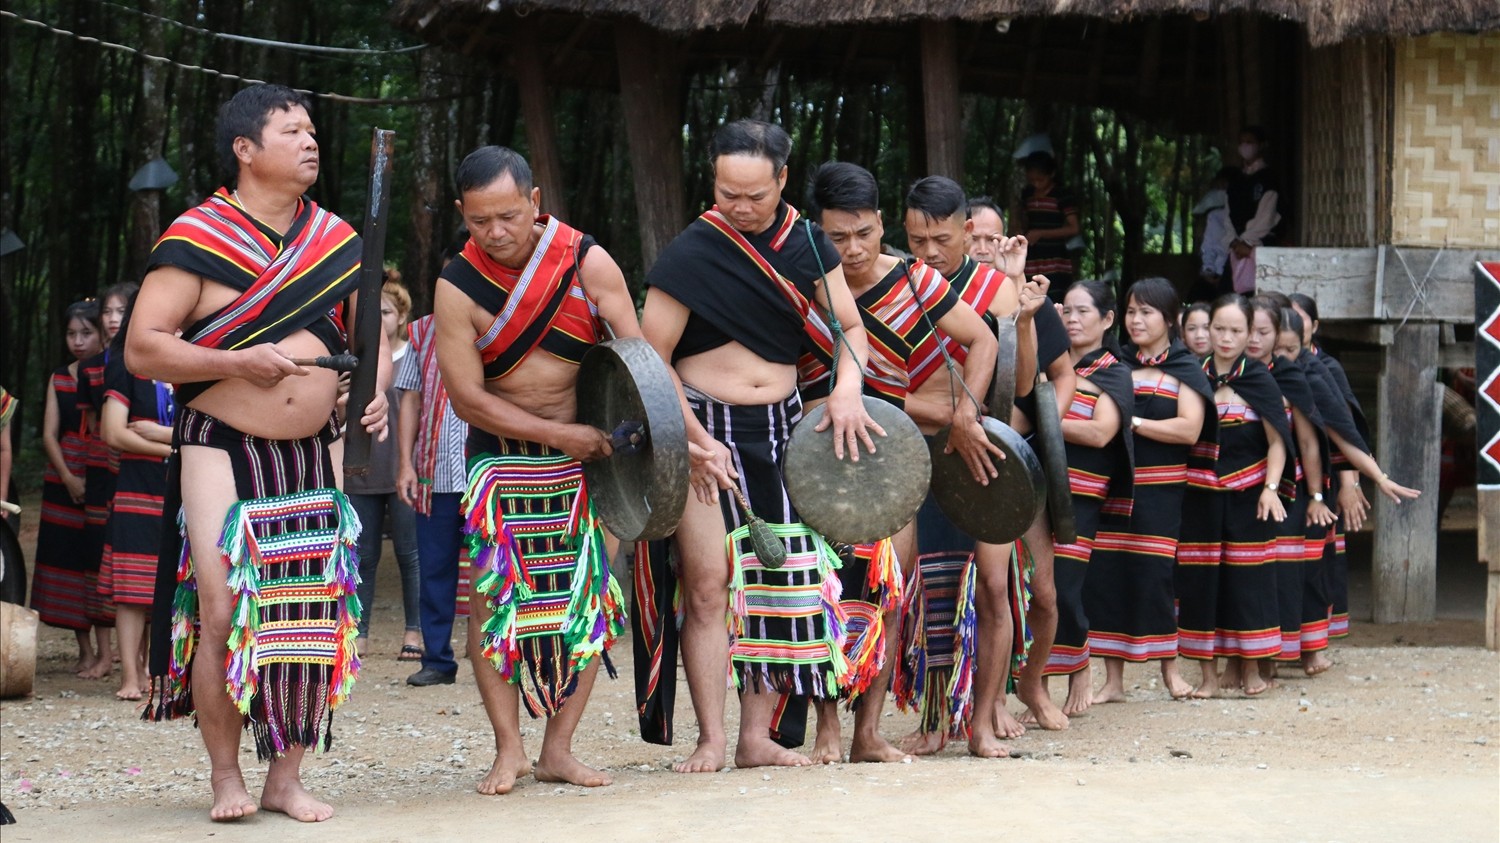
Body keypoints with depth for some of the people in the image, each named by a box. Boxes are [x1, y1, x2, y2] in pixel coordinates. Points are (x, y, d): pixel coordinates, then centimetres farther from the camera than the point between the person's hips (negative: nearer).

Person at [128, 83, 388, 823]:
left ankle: (285, 777, 12)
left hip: (310, 456, 5)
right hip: (221, 450, -5)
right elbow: (141, 349, -9)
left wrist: (376, 390, -3)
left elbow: (373, 338, 18)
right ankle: (225, 775, 2)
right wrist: (238, 362, -18)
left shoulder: (337, 242, 10)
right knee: (222, 608, -12)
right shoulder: (197, 240, -5)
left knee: (316, 614, 1)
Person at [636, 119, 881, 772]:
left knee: (783, 580, 2)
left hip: (783, 428, 4)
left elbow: (847, 327, 10)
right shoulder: (690, 254, -9)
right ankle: (711, 741, -4)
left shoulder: (807, 244, 4)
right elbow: (651, 360, -9)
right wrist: (696, 441, -16)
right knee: (707, 583, -8)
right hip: (705, 428, -4)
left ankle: (758, 736, 8)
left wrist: (846, 388, -9)